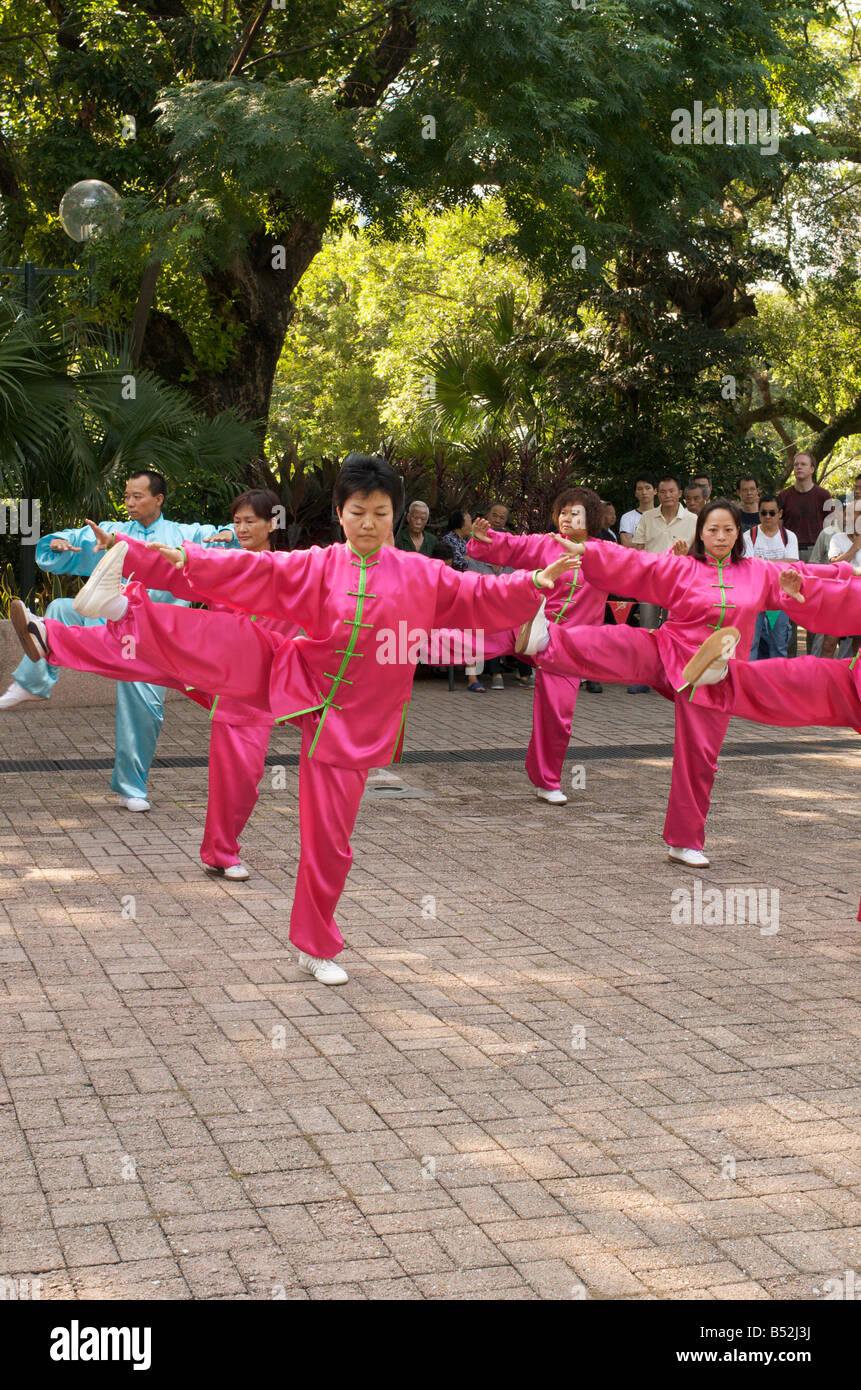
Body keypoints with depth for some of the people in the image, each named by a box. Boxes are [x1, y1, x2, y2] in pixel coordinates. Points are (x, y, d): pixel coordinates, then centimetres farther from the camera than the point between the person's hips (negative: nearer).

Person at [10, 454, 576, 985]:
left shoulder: (421, 575, 0)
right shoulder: (319, 566, -1)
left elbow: (482, 599, 0)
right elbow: (252, 573, -10)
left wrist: (536, 582, -16)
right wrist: (187, 559, -22)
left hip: (351, 720, 0)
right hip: (291, 680, 0)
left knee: (330, 840, 2)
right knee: (224, 641, -25)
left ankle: (317, 949, 18)